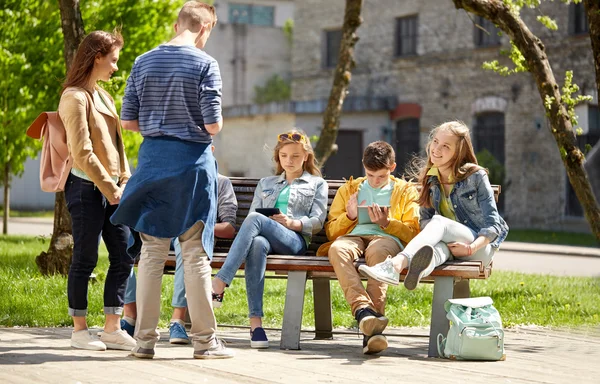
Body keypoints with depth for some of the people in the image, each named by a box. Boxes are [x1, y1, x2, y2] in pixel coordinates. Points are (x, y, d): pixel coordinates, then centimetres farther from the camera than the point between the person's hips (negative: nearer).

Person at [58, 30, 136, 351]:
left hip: (111, 188, 9)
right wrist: (110, 188, -13)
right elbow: (82, 154, -16)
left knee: (123, 257, 5)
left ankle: (112, 329, 10)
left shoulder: (102, 95, 16)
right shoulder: (75, 97, -11)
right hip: (86, 188, -8)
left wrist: (125, 181, 4)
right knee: (85, 259, -1)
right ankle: (79, 330, 9)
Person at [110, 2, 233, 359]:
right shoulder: (205, 64, -8)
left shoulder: (143, 62, 6)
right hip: (191, 162, -4)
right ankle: (205, 340, 5)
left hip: (152, 160, 4)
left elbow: (128, 121, 6)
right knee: (195, 253, 1)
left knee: (152, 251, 8)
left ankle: (145, 339, 10)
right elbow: (213, 125, -12)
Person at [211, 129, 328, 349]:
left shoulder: (317, 184, 24)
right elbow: (252, 213, 22)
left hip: (294, 240, -2)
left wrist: (291, 222, -11)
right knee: (257, 245, -40)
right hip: (263, 236, 3)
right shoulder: (265, 183, 35)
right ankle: (255, 322, -49)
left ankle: (219, 285, -48)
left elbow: (317, 221, 9)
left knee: (255, 219, -35)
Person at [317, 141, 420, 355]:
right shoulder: (349, 189, 28)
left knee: (377, 250, -42)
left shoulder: (406, 191, 22)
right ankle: (363, 309, -57)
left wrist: (387, 222, -5)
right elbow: (331, 231, 21)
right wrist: (349, 216, 1)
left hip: (387, 238, -2)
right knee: (337, 249, -38)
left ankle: (371, 330, -52)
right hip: (353, 236, 2)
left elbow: (413, 233, 11)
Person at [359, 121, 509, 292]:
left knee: (438, 222, -33)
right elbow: (425, 218, 12)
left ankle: (396, 264, -61)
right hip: (449, 245, 4)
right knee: (439, 246, -35)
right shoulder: (429, 178, 9)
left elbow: (493, 225, -7)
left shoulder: (476, 176, -6)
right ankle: (420, 271, -74)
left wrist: (471, 248, -23)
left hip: (481, 246, -4)